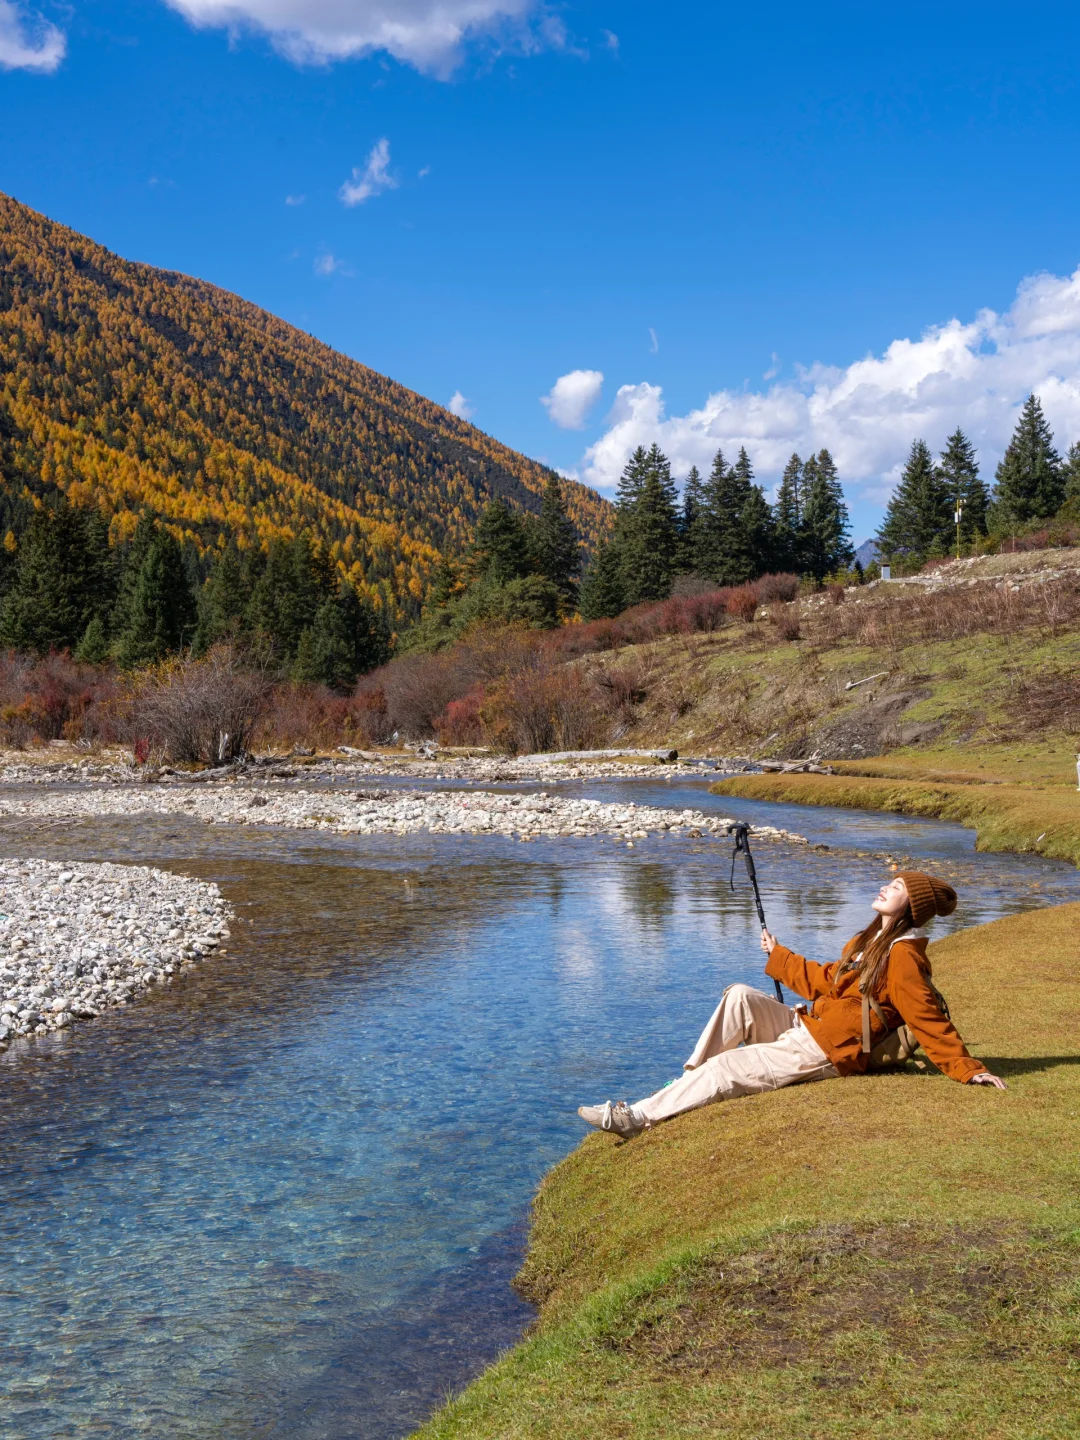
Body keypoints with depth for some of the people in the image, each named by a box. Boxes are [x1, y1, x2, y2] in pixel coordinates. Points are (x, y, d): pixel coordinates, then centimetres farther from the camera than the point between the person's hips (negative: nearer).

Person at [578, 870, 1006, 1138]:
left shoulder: (901, 956, -14)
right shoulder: (869, 941, 17)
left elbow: (930, 1021, -15)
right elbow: (827, 981, 27)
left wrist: (967, 1068, -23)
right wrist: (778, 956, 37)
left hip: (825, 1054, -9)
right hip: (806, 1027, 9)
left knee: (725, 1068, -18)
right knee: (740, 997, -10)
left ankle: (639, 1117, -14)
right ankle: (688, 1081, -11)